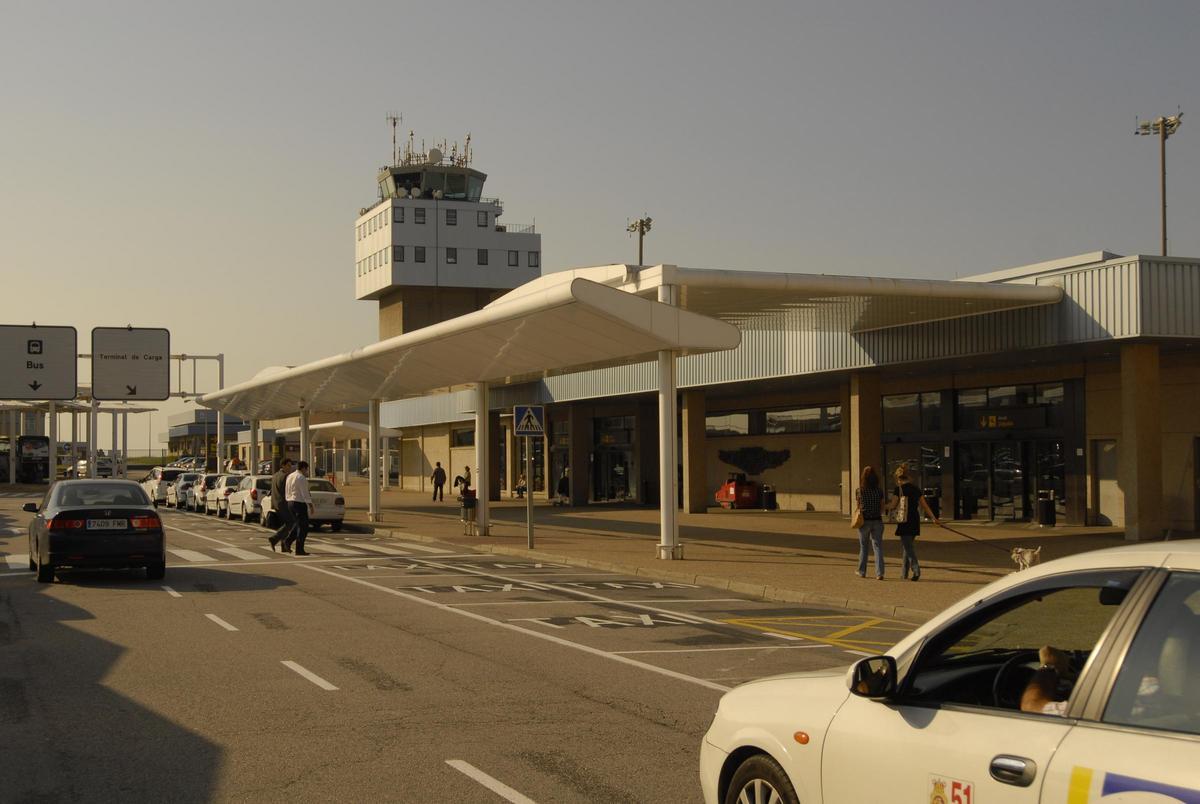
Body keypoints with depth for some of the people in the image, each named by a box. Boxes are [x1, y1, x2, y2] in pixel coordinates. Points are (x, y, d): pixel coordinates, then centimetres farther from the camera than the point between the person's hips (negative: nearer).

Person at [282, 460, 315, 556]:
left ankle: (287, 541, 4)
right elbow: (305, 493, -19)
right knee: (303, 527, -2)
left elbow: (286, 491, 17)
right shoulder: (301, 478, -14)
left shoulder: (290, 476, 13)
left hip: (290, 502, 9)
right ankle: (299, 550, -3)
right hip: (299, 504, -9)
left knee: (299, 525, 19)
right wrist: (310, 506, -18)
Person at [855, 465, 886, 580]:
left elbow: (858, 506, 2)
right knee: (877, 546, 2)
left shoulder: (860, 490, -7)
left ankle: (862, 572, 22)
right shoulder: (879, 490, -3)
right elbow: (882, 507, 4)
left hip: (864, 521, -1)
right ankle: (879, 573, -7)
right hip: (877, 520, 1)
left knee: (863, 547, 14)